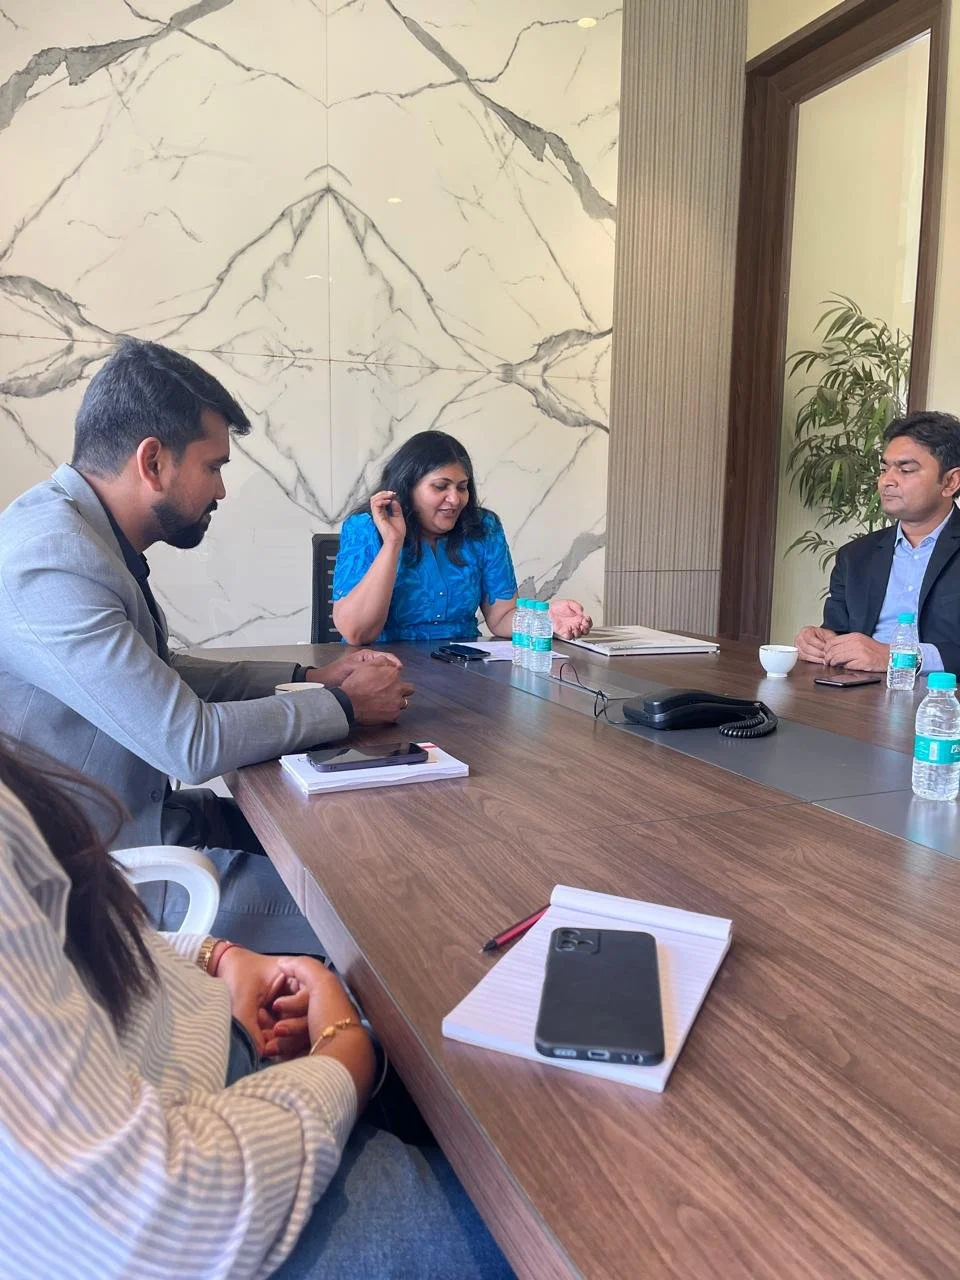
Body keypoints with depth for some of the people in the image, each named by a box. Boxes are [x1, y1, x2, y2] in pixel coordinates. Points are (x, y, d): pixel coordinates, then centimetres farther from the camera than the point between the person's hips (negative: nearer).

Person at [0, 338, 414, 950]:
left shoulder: (85, 532, 4)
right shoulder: (50, 561, -26)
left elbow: (160, 676, 13)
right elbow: (191, 743, -27)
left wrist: (308, 678, 5)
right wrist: (346, 705, -13)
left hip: (140, 807, 9)